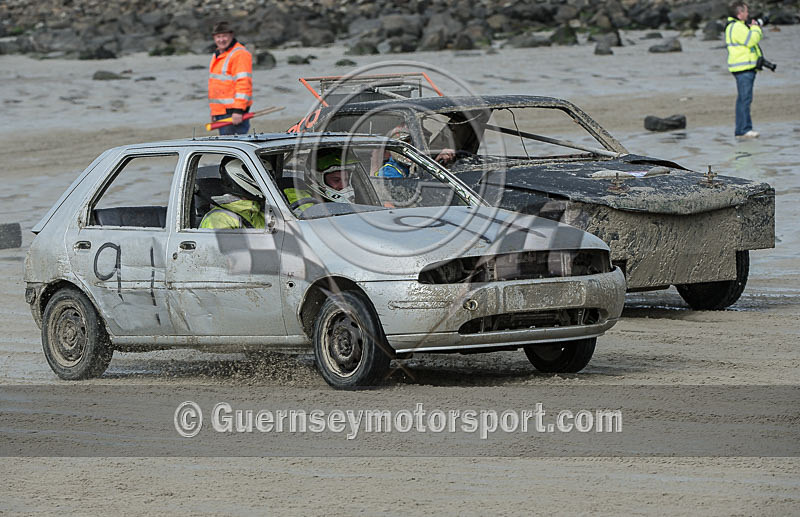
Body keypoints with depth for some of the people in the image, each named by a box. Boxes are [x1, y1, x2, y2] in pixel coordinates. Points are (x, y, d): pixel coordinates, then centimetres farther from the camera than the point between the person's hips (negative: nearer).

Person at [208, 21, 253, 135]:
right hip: (220, 112, 10)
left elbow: (243, 83, -19)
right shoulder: (217, 55, 20)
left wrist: (238, 110, -25)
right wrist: (213, 111, 24)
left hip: (233, 112, -10)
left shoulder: (240, 54, -11)